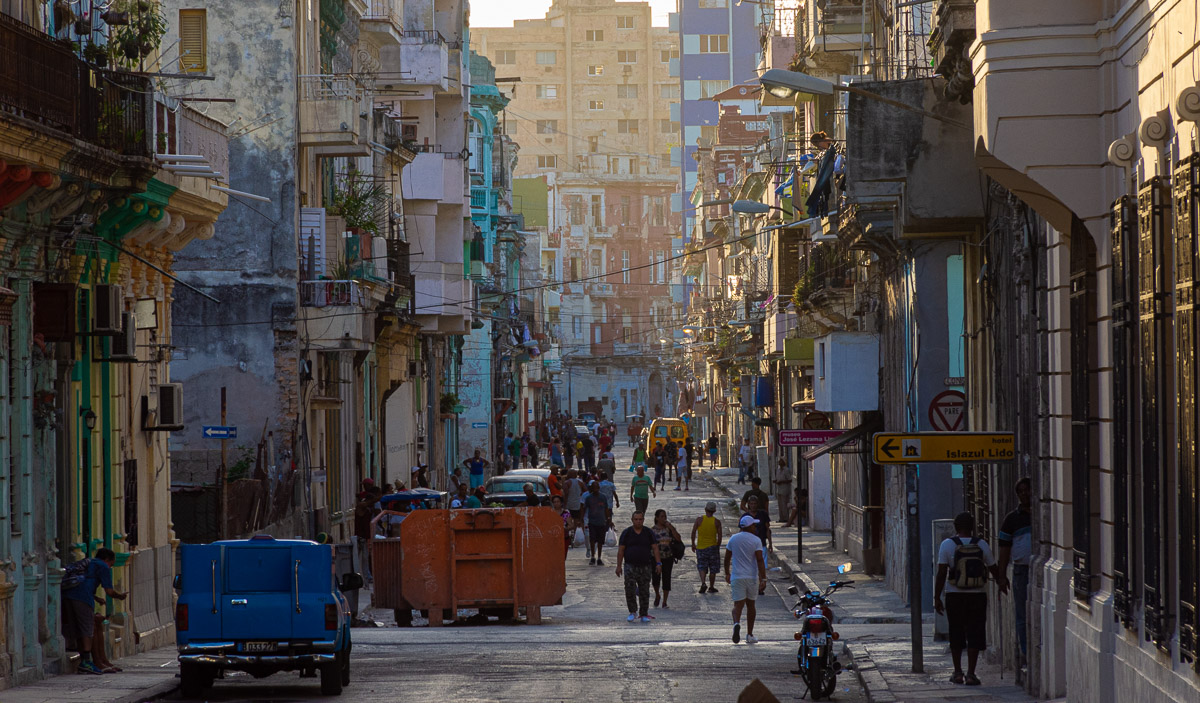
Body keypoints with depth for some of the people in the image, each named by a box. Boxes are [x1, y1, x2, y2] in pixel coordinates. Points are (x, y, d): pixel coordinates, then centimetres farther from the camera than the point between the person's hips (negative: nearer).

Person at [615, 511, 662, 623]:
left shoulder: (649, 533, 6)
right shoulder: (627, 533, 3)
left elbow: (655, 549, 3)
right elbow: (620, 550, 3)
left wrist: (658, 563, -9)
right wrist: (618, 566, -3)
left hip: (645, 567, 1)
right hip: (630, 566, -1)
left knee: (644, 592, 3)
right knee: (629, 590, -13)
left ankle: (644, 615, 10)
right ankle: (633, 612, 1)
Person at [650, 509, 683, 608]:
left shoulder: (669, 528, 4)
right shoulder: (652, 530, -1)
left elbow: (678, 539, -7)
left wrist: (671, 527, -13)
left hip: (668, 558, 1)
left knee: (666, 578, 0)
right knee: (656, 578, -11)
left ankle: (664, 602, 8)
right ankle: (657, 595, 19)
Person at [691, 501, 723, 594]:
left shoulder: (699, 519, -4)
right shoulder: (717, 521, -5)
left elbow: (693, 532, -5)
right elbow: (719, 535, -5)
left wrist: (693, 544, 7)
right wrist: (718, 546, 8)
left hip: (700, 547, 1)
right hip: (713, 547, -1)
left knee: (702, 567, 8)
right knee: (713, 569, 10)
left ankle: (703, 583, -14)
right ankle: (711, 587, 14)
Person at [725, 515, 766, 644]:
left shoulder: (733, 539, 4)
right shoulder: (755, 540, -6)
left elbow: (727, 559, 10)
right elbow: (760, 560, -13)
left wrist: (727, 574, 23)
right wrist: (763, 579, -14)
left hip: (737, 577, 1)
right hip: (752, 576, -1)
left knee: (738, 604, -4)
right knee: (750, 604, 14)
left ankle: (737, 623, -36)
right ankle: (750, 635, 17)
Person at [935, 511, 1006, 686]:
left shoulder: (947, 545, -7)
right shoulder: (982, 545, -1)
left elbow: (941, 574, -9)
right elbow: (994, 570, 9)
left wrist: (937, 598, -4)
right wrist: (1002, 582, 29)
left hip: (954, 596, -1)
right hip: (978, 596, 1)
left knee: (956, 633, 12)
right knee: (974, 634, 3)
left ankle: (958, 673, 18)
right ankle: (971, 674, -3)